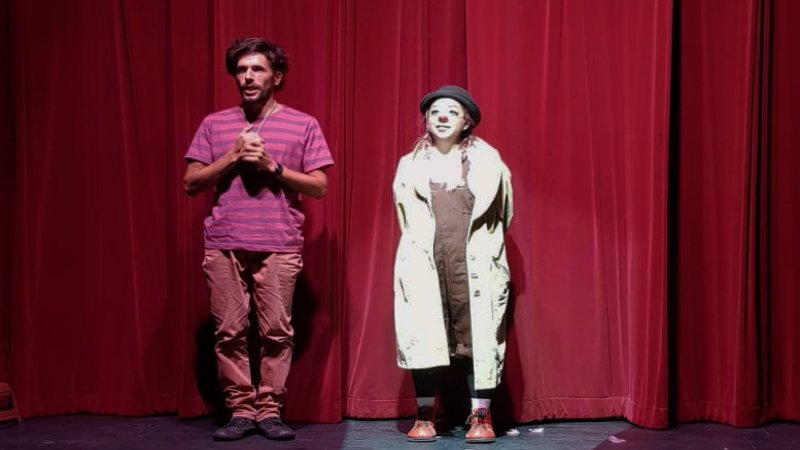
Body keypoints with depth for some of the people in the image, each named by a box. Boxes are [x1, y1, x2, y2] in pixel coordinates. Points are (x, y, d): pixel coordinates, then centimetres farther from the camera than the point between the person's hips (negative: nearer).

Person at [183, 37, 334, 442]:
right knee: (229, 331, 1)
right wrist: (233, 157, -5)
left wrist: (272, 166, -9)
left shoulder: (303, 125, 7)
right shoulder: (214, 124, 12)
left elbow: (319, 187, 3)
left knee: (276, 331, -1)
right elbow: (191, 183, 8)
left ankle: (269, 411, 9)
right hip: (223, 246, 2)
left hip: (279, 247, -1)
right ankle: (240, 411, 10)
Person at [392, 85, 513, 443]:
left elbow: (503, 213, 13)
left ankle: (480, 417, 3)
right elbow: (407, 219, 15)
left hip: (475, 265, -1)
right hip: (424, 264, 1)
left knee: (479, 336, -3)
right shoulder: (410, 165, 10)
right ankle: (425, 417, 4)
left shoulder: (488, 161, 7)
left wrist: (483, 247, 11)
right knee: (424, 336, -4)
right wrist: (427, 248, 11)